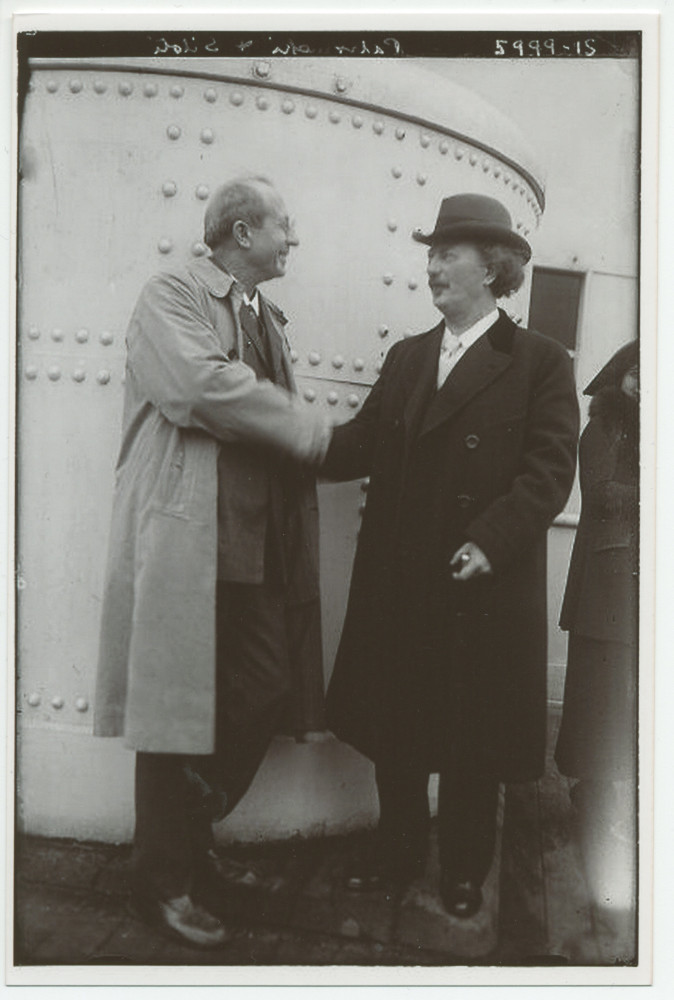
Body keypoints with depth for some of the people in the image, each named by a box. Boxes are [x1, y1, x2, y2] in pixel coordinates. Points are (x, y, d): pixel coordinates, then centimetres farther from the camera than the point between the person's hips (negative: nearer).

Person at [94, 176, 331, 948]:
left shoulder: (267, 319, 22)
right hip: (186, 545, -8)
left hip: (260, 550, 8)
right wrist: (312, 430, -13)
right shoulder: (172, 297, -4)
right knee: (180, 709, 2)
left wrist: (318, 441, 2)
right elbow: (204, 385, -22)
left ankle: (189, 839, 31)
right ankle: (165, 881, 22)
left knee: (265, 696, 8)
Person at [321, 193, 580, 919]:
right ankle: (397, 850, 37)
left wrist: (492, 540, -21)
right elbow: (361, 445, 4)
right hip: (398, 582, 5)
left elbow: (549, 470, -10)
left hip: (482, 587, -4)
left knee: (473, 736, 11)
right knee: (394, 728, 15)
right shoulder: (405, 357, 13)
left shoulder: (539, 362, -3)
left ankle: (464, 869, 34)